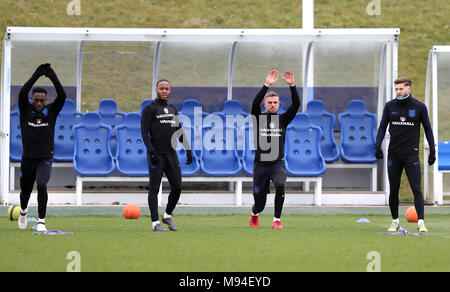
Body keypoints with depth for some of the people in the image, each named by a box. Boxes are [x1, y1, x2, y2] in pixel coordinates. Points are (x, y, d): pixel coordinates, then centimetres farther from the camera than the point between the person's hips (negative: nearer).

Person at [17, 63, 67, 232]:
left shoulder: (51, 111, -1)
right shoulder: (26, 110, -2)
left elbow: (62, 96, -14)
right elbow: (22, 93, -20)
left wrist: (53, 77, -22)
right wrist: (36, 76, -25)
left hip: (45, 158, -1)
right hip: (28, 158, 1)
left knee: (41, 185, -21)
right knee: (25, 190, 14)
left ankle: (41, 221, -13)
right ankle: (23, 211, 46)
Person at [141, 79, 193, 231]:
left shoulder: (173, 109, 17)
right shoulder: (149, 108, -2)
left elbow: (180, 132, 20)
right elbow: (144, 132, -9)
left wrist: (188, 150, 12)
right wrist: (151, 151, -19)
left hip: (171, 154, 6)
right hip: (156, 155, -6)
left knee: (177, 187, 2)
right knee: (154, 188, -4)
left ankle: (167, 216, 22)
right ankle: (155, 223, -1)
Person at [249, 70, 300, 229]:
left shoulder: (283, 119, 7)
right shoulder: (259, 118, 3)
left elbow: (296, 104, -5)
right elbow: (255, 103, -15)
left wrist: (292, 86, -17)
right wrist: (267, 85, -24)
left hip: (277, 163, 0)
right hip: (260, 164, 0)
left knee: (280, 184, -32)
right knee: (260, 201, 5)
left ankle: (277, 220, -19)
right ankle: (254, 214, 44)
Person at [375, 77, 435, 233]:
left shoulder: (419, 107, 1)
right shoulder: (389, 106, 5)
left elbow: (427, 128, 9)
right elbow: (383, 126, 11)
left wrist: (432, 150, 5)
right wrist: (378, 145, -1)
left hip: (411, 154, -2)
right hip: (393, 153, 2)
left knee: (416, 189, -10)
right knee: (393, 190, 4)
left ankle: (421, 222, -11)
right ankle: (395, 221, 15)